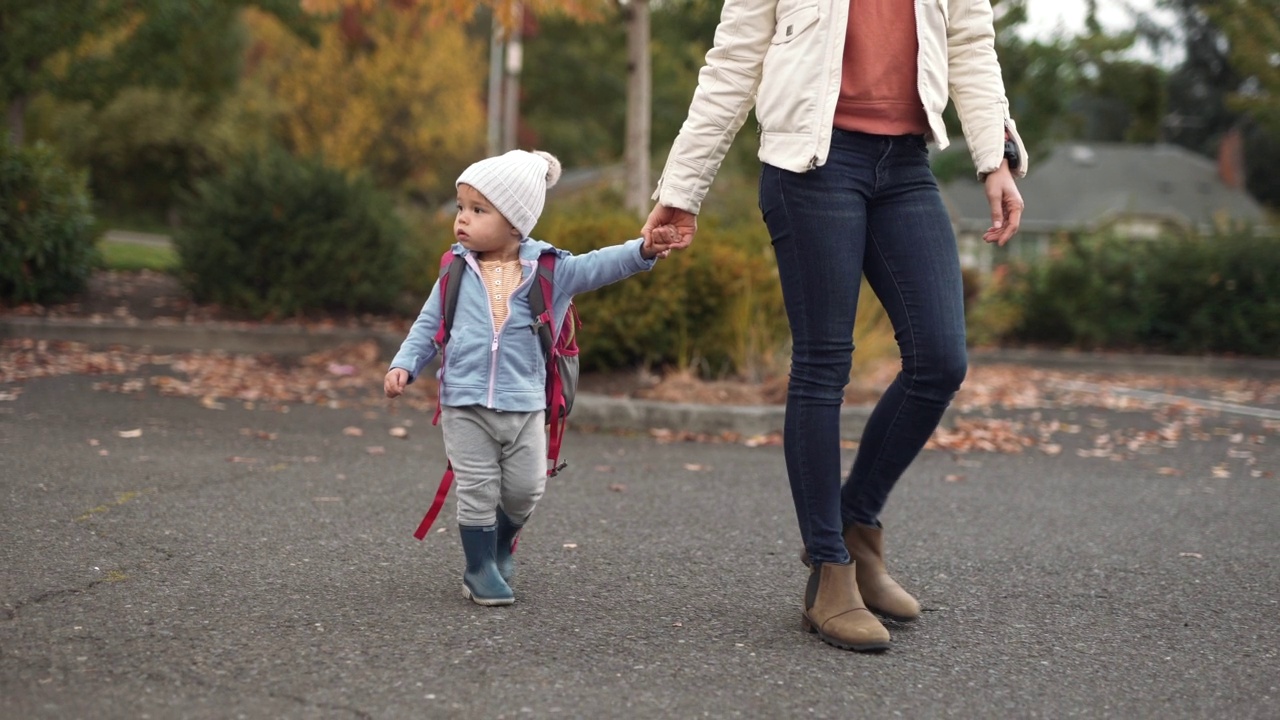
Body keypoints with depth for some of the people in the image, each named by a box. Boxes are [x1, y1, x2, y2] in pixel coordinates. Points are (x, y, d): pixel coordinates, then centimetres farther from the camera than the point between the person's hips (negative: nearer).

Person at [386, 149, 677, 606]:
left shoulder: (549, 271, 0)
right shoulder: (457, 272, 4)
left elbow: (598, 267, -8)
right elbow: (428, 325, 10)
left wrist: (643, 249, -24)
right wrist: (404, 365, -3)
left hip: (525, 405, 0)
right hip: (465, 405, 0)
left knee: (525, 489, 5)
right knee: (478, 491, -1)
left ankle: (500, 546, 34)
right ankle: (480, 570, 16)